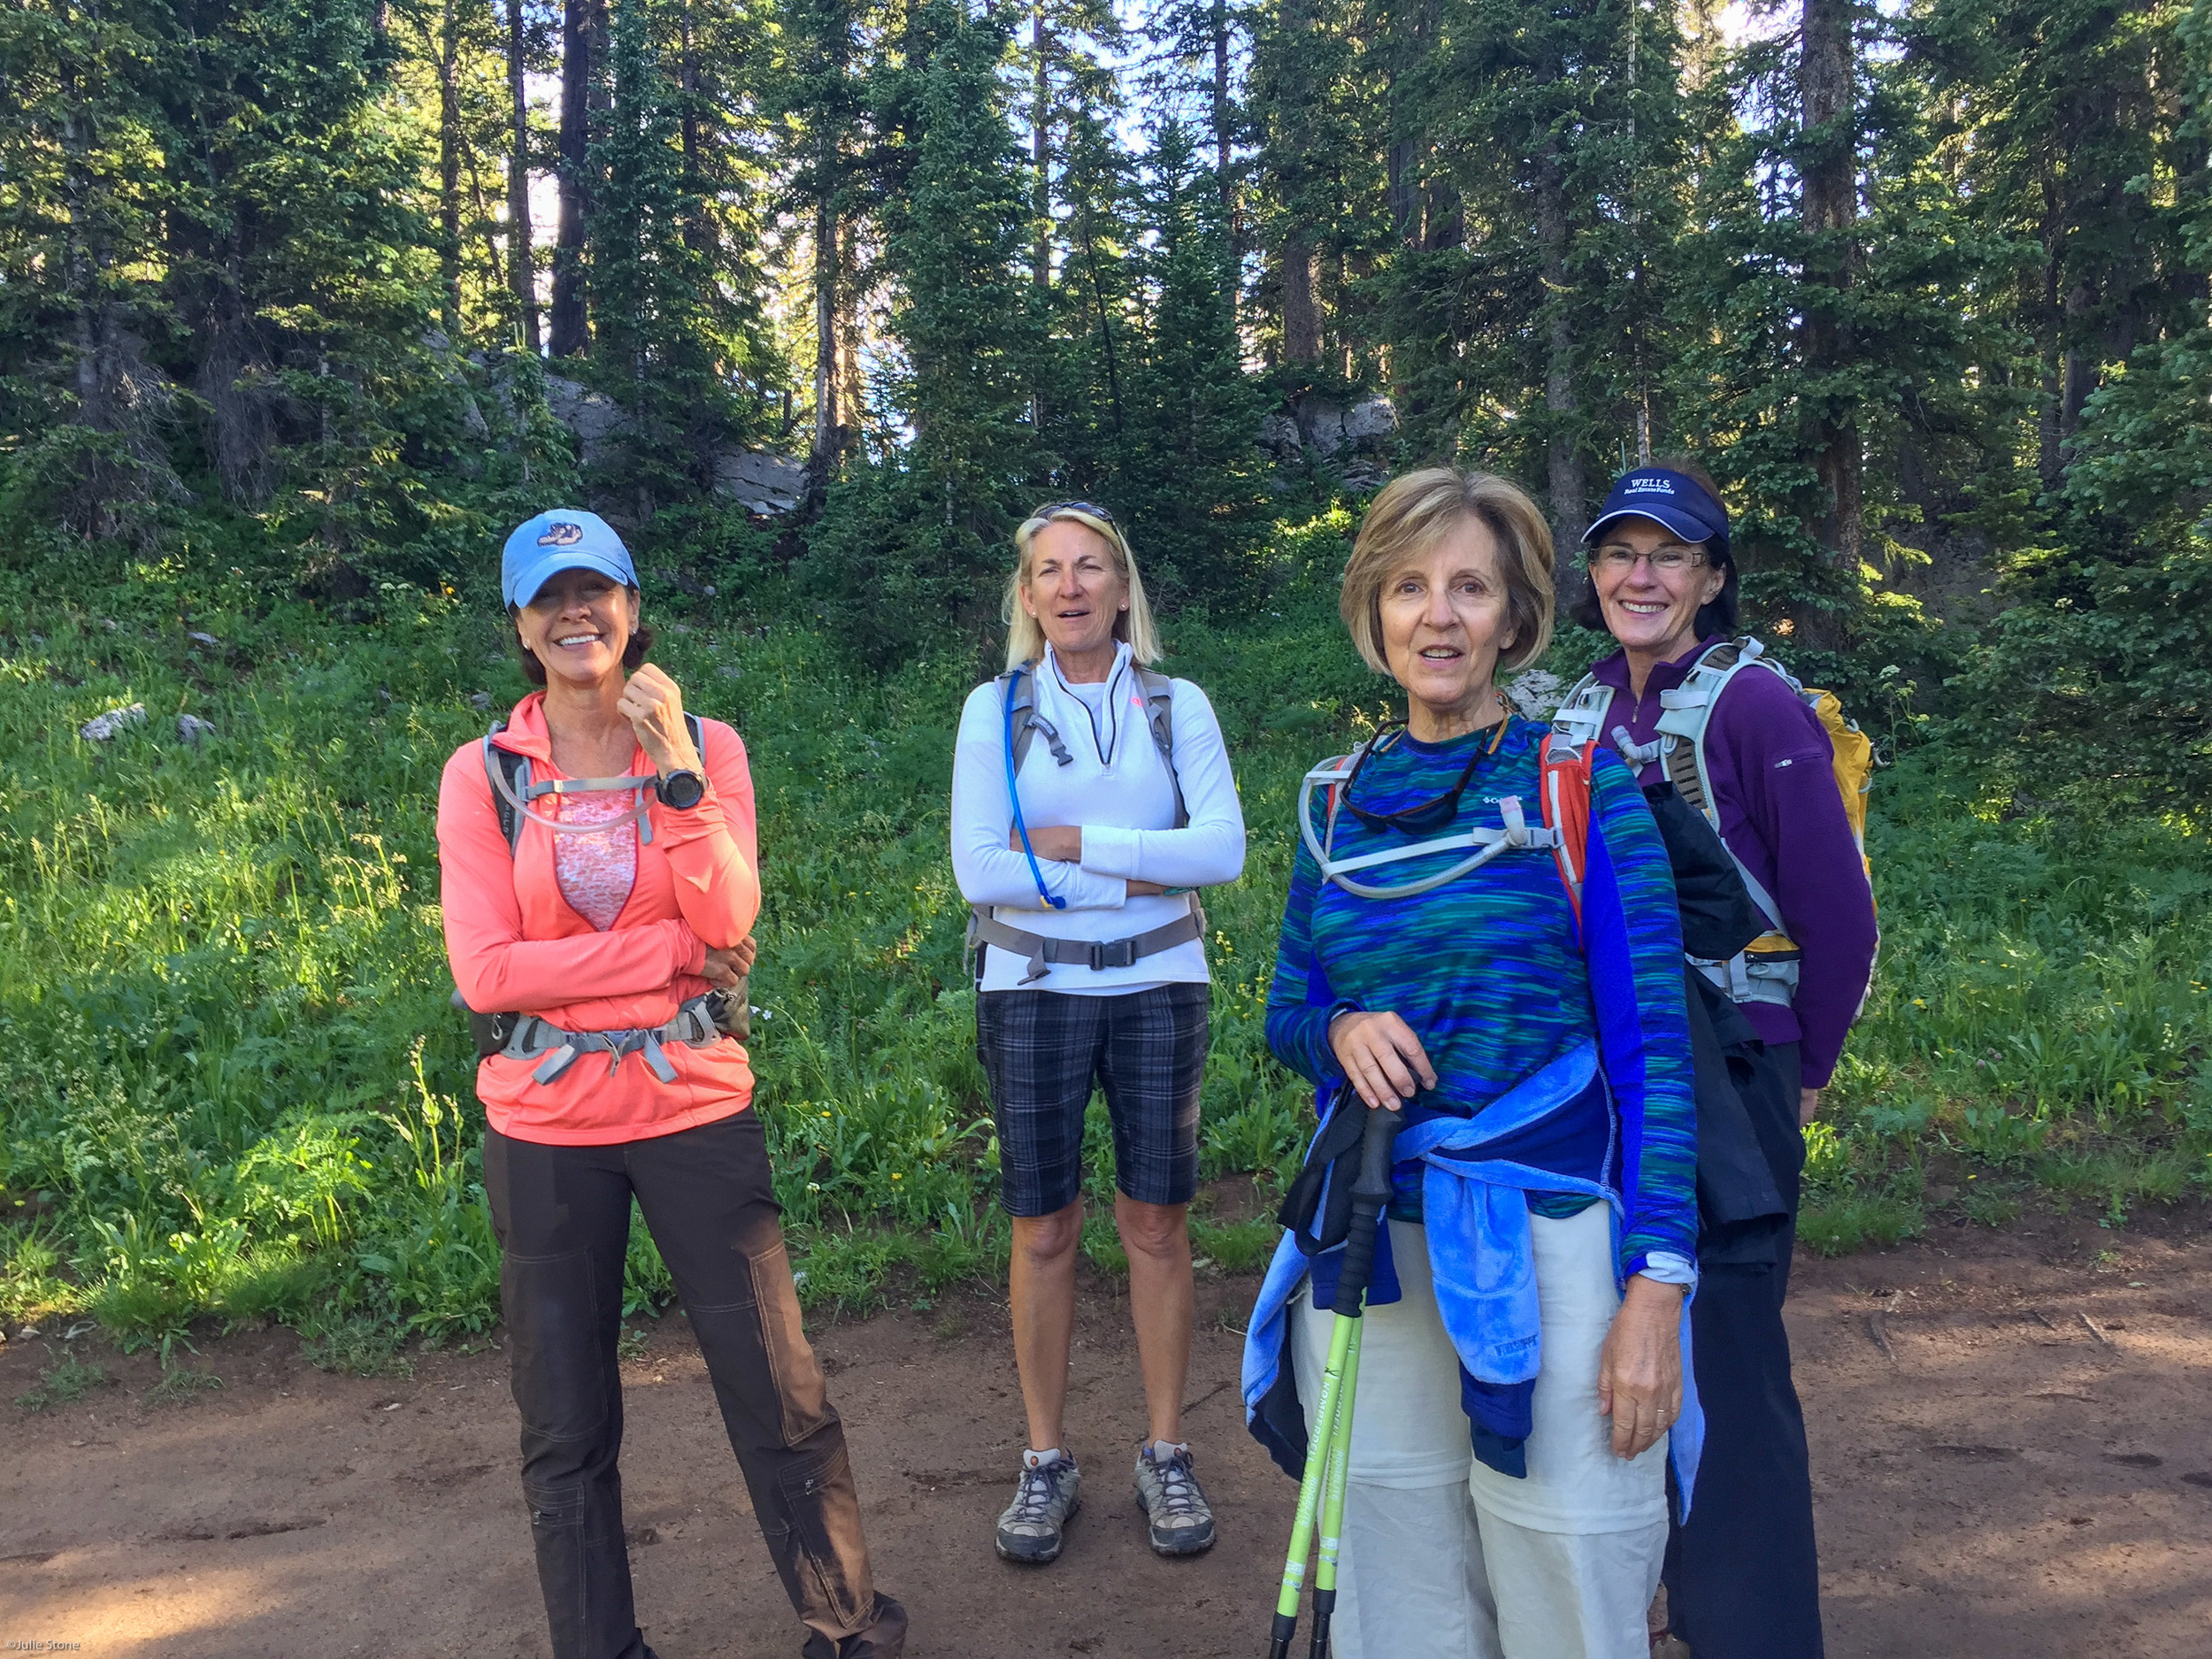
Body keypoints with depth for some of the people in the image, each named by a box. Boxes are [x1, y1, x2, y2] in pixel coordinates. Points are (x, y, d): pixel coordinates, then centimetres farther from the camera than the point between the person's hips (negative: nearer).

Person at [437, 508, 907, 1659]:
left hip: (696, 1106, 0)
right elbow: (486, 972, -10)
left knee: (779, 1396, 7)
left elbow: (730, 922, -12)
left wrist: (673, 766, -21)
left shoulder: (705, 745, 0)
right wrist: (673, 950, -14)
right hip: (545, 1127, 1)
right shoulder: (482, 774, -1)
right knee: (567, 1425, 13)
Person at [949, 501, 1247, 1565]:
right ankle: (1046, 1461, 21)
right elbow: (978, 869, -9)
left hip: (1158, 988, 1)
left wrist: (1073, 843, -14)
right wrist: (1138, 873, -12)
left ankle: (1166, 1454, 22)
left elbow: (1223, 849, -9)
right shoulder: (995, 708, 2)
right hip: (1033, 990, 0)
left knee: (1156, 1225, 6)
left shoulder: (1177, 705, 4)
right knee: (1043, 1231, 6)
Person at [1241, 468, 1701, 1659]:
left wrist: (1657, 1287, -13)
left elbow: (1652, 1042, -6)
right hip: (1373, 1257, 4)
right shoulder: (1339, 801, 7)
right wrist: (1341, 1032, -9)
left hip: (1547, 1247, -3)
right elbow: (1285, 1013, 15)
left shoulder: (1579, 782, -4)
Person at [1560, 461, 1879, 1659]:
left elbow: (1838, 916, -9)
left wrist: (1803, 1073, 0)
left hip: (1726, 1076, -6)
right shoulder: (1579, 714, 8)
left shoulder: (1755, 708, -11)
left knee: (1725, 1365, -1)